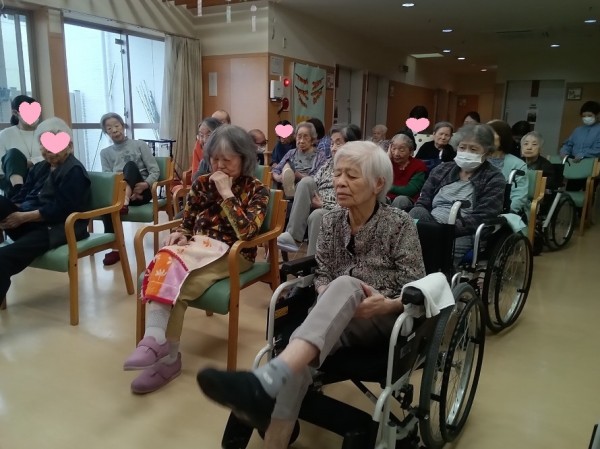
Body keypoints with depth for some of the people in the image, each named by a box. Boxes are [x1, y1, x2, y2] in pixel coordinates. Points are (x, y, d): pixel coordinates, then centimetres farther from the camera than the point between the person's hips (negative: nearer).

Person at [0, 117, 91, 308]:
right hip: (30, 224, 7)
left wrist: (24, 217, -19)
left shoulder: (74, 171, -4)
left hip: (58, 228, -7)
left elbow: (59, 210, -14)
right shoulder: (39, 168, 21)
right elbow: (21, 197, 12)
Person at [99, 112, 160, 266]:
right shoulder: (105, 153, 16)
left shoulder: (139, 145, 9)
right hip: (119, 192, 2)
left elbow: (155, 171, 3)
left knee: (130, 165, -27)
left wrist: (146, 184, -18)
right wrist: (128, 191, -15)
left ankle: (124, 202, -49)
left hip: (142, 191, -2)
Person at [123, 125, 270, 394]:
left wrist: (226, 193, -18)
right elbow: (187, 223, 14)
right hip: (197, 248, 5)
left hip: (232, 255, -4)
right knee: (164, 264, -30)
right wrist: (179, 235, -9)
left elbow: (246, 232, -18)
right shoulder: (202, 184, 10)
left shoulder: (256, 191, -3)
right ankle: (155, 340, -31)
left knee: (175, 287, -30)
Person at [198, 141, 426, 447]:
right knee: (301, 358, -33)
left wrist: (387, 304, -29)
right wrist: (326, 296, -14)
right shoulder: (332, 220, 5)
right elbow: (322, 275, 10)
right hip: (336, 319, 4)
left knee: (345, 285, -38)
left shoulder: (399, 224, -6)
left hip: (386, 320, -3)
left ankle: (265, 382, -59)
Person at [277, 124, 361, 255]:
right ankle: (293, 237, -26)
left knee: (317, 215, -37)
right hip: (317, 208, 6)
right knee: (306, 181, -18)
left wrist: (323, 205, -16)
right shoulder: (329, 163, 15)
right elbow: (311, 186, 12)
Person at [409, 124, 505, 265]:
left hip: (462, 235, -3)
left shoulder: (494, 179, 6)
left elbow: (480, 219, -7)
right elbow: (422, 204, 12)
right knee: (418, 213, -31)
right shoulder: (441, 170, 19)